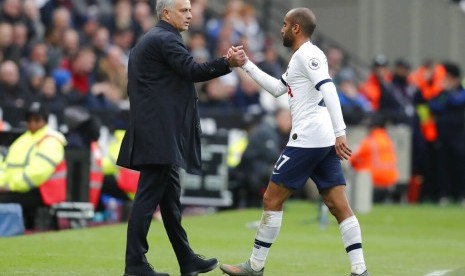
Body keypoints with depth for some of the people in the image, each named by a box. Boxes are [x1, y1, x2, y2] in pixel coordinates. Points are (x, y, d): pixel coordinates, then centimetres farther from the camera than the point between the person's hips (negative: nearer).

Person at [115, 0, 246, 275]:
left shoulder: (150, 40, 21)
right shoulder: (166, 39, -10)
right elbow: (192, 70, -22)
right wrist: (228, 63, -24)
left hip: (156, 132, 11)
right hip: (161, 133, -11)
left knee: (170, 198, 12)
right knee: (149, 196, -9)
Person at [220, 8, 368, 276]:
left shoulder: (306, 54, -8)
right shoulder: (302, 57, 21)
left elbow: (328, 89, -20)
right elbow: (277, 88, 32)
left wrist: (340, 132, -28)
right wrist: (246, 65, 29)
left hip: (307, 140, -9)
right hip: (324, 142, 9)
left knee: (272, 199, 1)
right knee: (340, 206, 1)